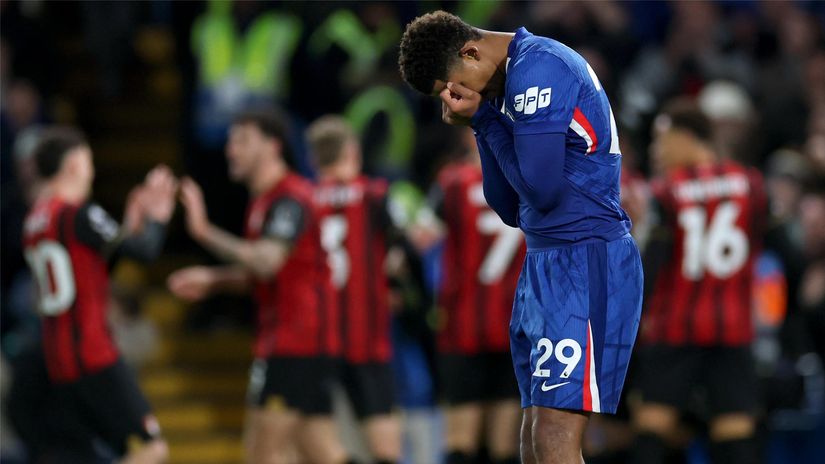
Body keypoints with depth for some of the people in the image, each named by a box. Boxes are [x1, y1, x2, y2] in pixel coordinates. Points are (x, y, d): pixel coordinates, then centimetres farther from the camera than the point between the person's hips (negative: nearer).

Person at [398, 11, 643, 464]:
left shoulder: (537, 68, -13)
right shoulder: (513, 82, 17)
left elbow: (540, 189, -19)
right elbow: (511, 209, 16)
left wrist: (486, 120, -5)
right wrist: (481, 121, 6)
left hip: (586, 261, -10)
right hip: (545, 263, 10)